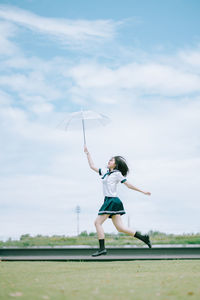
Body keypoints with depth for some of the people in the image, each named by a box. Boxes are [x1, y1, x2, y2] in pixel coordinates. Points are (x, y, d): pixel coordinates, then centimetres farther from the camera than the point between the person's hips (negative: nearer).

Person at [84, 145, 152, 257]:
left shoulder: (117, 174, -3)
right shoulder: (105, 173, 19)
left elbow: (128, 184, 1)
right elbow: (92, 166, 26)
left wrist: (142, 191, 1)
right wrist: (87, 153, 25)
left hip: (112, 201, -7)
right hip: (109, 201, 7)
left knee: (98, 222, -9)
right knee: (120, 227, 3)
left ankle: (102, 248, -10)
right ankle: (143, 237, 6)